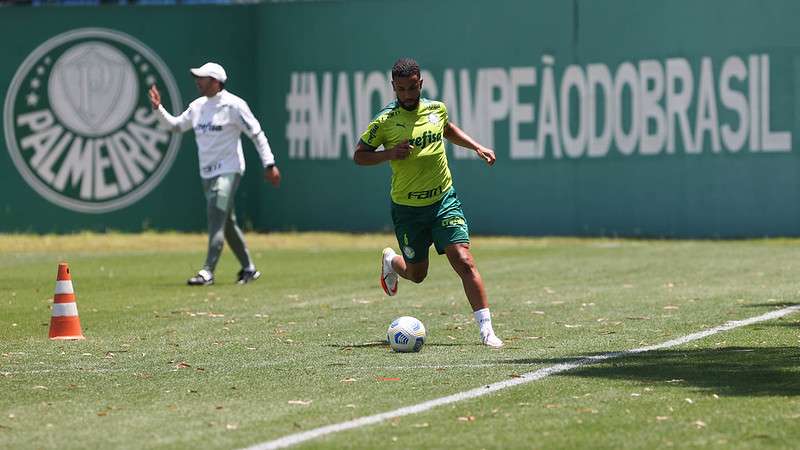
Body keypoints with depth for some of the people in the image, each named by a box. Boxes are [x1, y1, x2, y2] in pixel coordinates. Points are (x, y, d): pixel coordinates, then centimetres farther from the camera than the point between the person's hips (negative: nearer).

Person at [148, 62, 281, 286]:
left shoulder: (233, 105, -10)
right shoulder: (197, 106, 11)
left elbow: (256, 133, -10)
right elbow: (175, 125, 20)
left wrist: (269, 164, -15)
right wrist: (158, 108, 4)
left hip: (228, 171, -8)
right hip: (207, 173, 8)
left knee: (216, 219, -17)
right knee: (227, 223, 13)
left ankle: (207, 271, -22)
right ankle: (248, 269, 24)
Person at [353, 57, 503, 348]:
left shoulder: (436, 109, 1)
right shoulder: (384, 122, -10)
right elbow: (359, 156, -3)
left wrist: (476, 147, 13)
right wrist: (389, 153, -19)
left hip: (443, 200, 2)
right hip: (407, 207, -2)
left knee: (463, 261, -15)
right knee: (417, 274, 11)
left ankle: (486, 329, -15)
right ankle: (391, 261, 48)